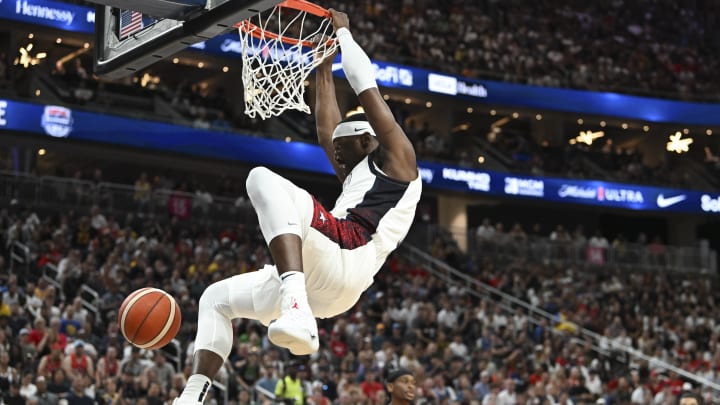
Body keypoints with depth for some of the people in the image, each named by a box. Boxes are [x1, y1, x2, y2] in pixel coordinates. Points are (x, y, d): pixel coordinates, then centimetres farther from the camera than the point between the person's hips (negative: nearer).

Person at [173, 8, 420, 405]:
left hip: (343, 260, -10)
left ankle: (297, 309, -49)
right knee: (216, 299, 23)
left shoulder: (395, 158, 14)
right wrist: (324, 67, 49)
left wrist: (342, 31, 23)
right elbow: (325, 134, 46)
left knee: (264, 178, -31)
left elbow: (367, 88, 9)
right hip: (319, 285, 10)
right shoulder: (357, 178, 39)